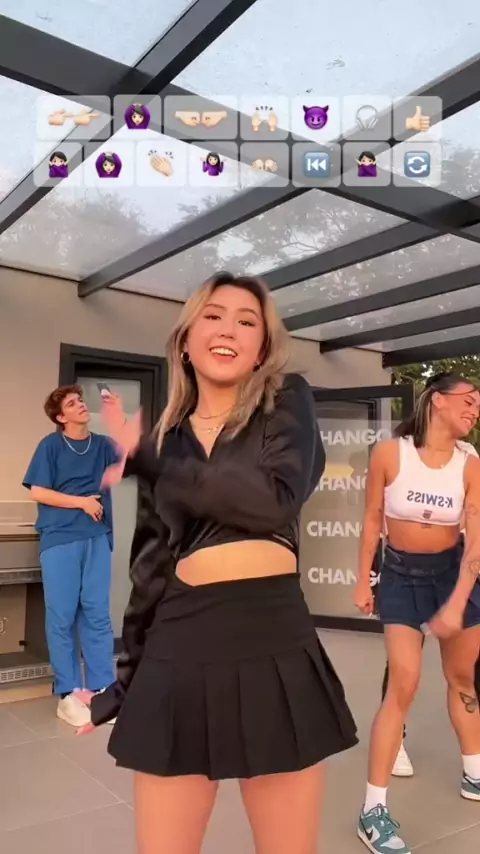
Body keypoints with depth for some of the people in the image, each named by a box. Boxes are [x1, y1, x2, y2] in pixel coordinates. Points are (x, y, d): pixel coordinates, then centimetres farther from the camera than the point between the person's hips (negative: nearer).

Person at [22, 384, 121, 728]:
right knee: (62, 617, 1)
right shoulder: (51, 445, 1)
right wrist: (82, 501, -8)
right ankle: (67, 694, 12)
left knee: (98, 614, 5)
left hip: (97, 538, 3)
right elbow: (38, 492, -5)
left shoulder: (102, 444, 10)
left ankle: (102, 688, 15)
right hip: (59, 540, -2)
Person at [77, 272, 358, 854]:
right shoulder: (168, 435, 12)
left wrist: (145, 459, -10)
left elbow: (275, 500, -16)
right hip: (177, 651, 3)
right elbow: (151, 563, 15)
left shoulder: (287, 401, 3)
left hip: (274, 645, -2)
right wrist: (122, 678, 16)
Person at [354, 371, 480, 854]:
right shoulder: (389, 453, -17)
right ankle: (373, 810, 1)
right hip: (401, 574, -3)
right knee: (404, 683, -10)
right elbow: (372, 520, -7)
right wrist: (363, 580, -3)